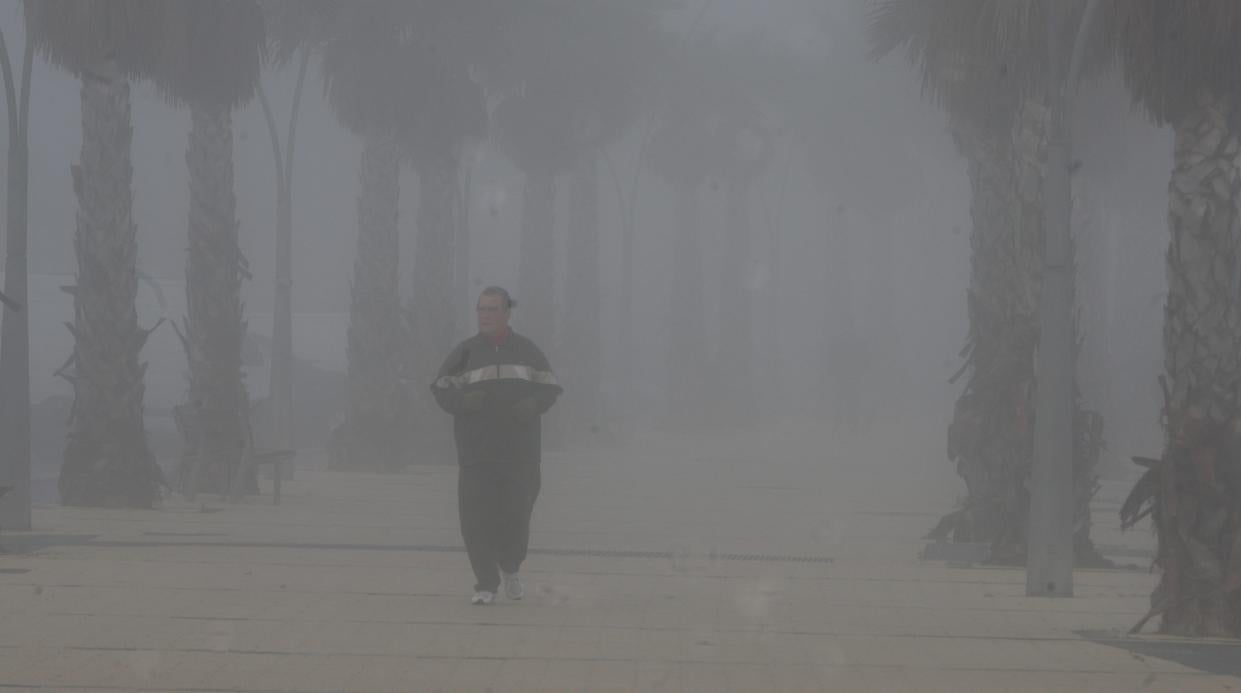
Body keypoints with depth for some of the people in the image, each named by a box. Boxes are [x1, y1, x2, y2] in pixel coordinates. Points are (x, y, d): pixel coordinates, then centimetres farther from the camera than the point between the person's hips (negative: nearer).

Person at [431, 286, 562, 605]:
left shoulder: (526, 351, 9)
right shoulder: (465, 352, 7)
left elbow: (550, 387, 10)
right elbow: (441, 390, 4)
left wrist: (534, 403, -11)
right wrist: (463, 400, -17)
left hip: (520, 454, 0)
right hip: (476, 453, 0)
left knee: (516, 516, 1)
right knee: (476, 520, -6)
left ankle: (510, 569, 30)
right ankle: (486, 584, 5)